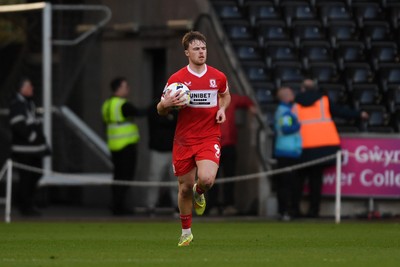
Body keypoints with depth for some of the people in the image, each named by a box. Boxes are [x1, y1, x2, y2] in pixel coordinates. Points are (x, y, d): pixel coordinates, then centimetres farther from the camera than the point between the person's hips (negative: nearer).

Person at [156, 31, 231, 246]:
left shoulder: (218, 77, 1)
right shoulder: (176, 79, -4)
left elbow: (225, 95, 24)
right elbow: (160, 110, 4)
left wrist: (222, 109, 2)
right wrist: (166, 104, -20)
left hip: (209, 138, 0)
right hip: (184, 140, 0)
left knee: (206, 179, -24)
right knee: (185, 187, 6)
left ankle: (199, 194, 15)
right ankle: (186, 232, 26)